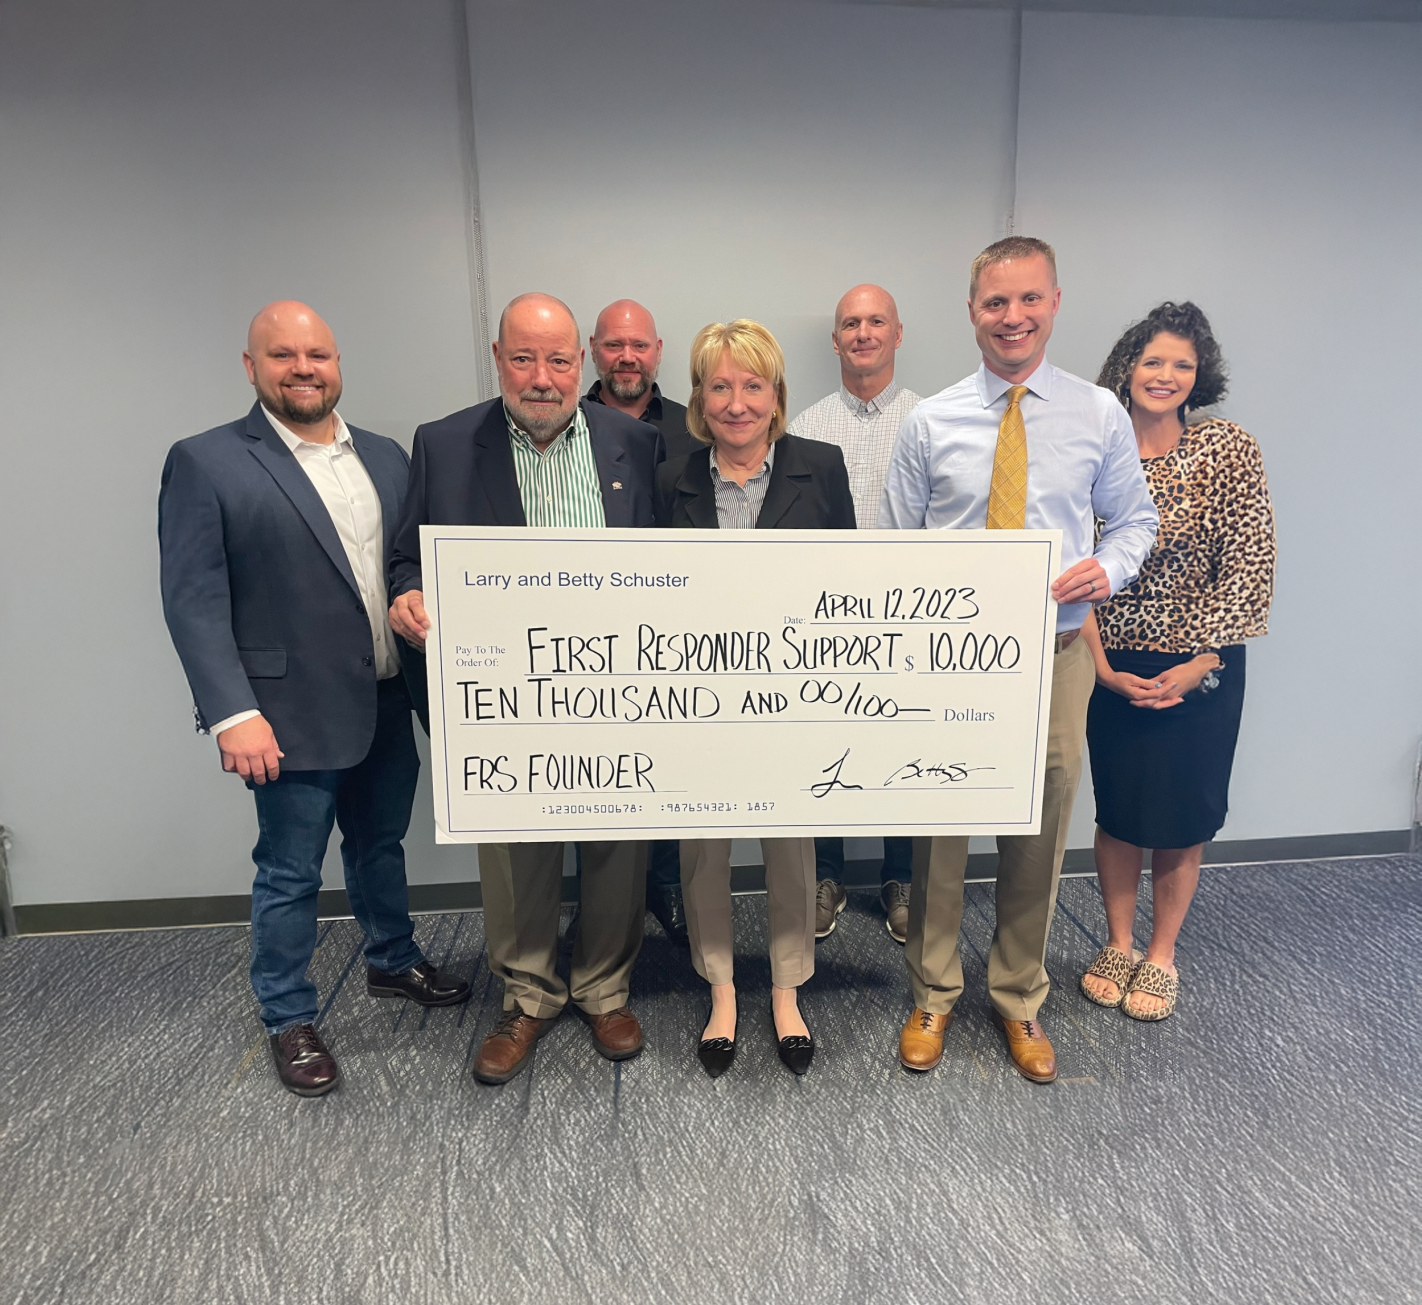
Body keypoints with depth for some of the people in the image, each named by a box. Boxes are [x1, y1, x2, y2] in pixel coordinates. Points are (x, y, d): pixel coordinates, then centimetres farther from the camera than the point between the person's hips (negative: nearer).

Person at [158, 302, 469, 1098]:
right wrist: (233, 712, -19)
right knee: (290, 874, 10)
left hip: (388, 706, 5)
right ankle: (290, 1021, 30)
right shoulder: (206, 463, -7)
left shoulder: (386, 458, 9)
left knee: (381, 846, 22)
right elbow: (194, 600, -12)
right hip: (292, 716, -5)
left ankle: (394, 963, 44)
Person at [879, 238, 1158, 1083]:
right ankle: (934, 995, 30)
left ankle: (1021, 999, 34)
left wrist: (1109, 567, -11)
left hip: (1055, 651, 1)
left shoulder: (1099, 414, 4)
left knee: (1040, 832, 12)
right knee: (939, 828, 7)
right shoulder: (931, 423, 1)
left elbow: (1135, 516, 12)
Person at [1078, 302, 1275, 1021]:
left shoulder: (1231, 452, -6)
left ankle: (1161, 957, 28)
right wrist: (1099, 663, -9)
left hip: (1199, 669, -1)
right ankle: (1117, 946, 30)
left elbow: (1248, 569, -7)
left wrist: (1199, 666, -12)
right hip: (1113, 667, 1)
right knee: (1116, 808, 11)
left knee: (1181, 815, 8)